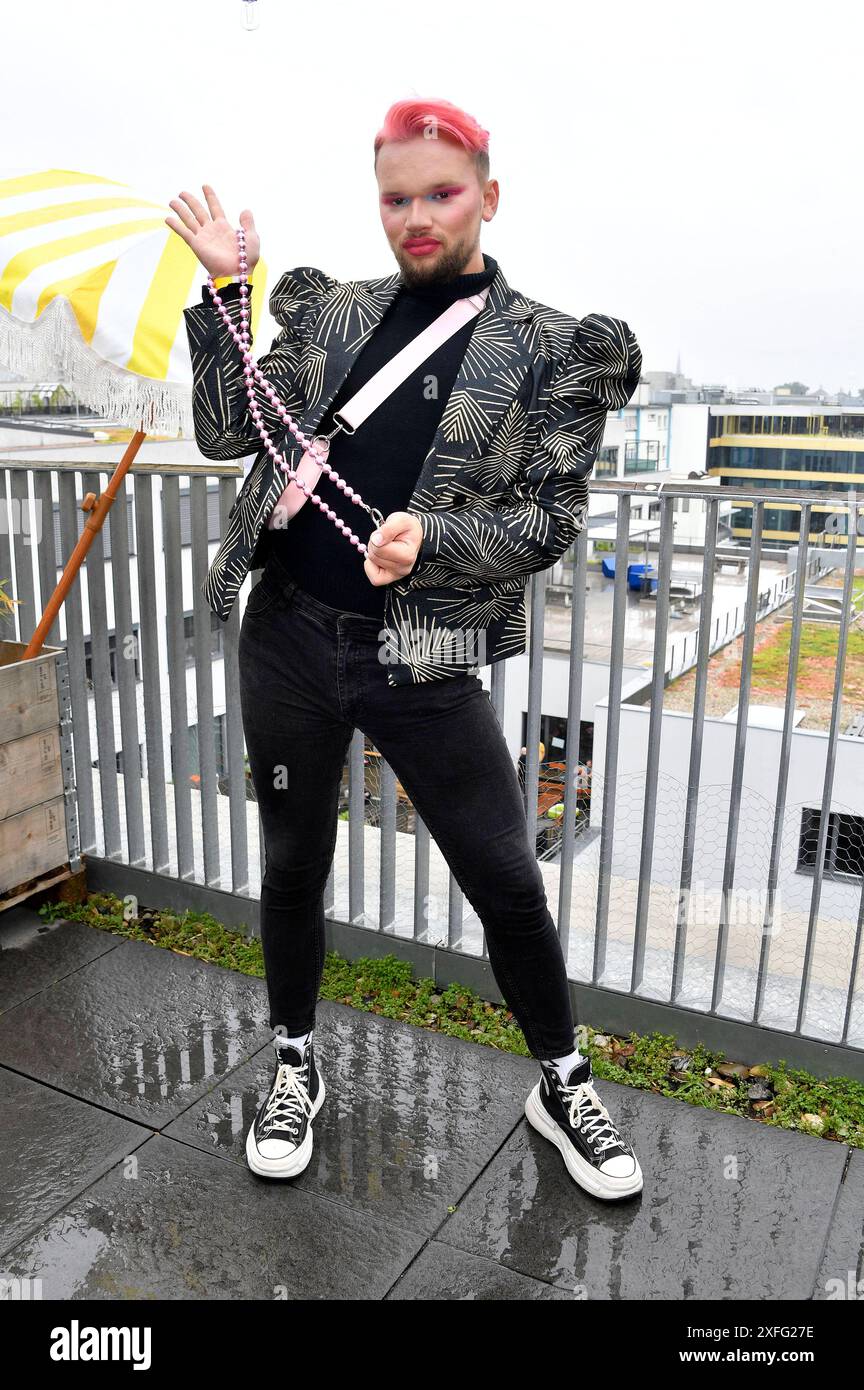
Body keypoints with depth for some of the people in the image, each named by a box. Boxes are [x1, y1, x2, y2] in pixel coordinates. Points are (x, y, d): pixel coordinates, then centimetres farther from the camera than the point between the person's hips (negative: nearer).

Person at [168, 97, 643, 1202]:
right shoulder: (332, 313, 9)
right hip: (289, 637, 3)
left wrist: (432, 537, -20)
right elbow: (227, 434, 8)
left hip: (421, 663, -2)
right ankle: (295, 1066, 39)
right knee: (293, 867, 15)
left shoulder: (556, 351, 1)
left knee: (507, 884, 5)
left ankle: (562, 1088, 31)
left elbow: (551, 518, -3)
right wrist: (225, 290, -1)